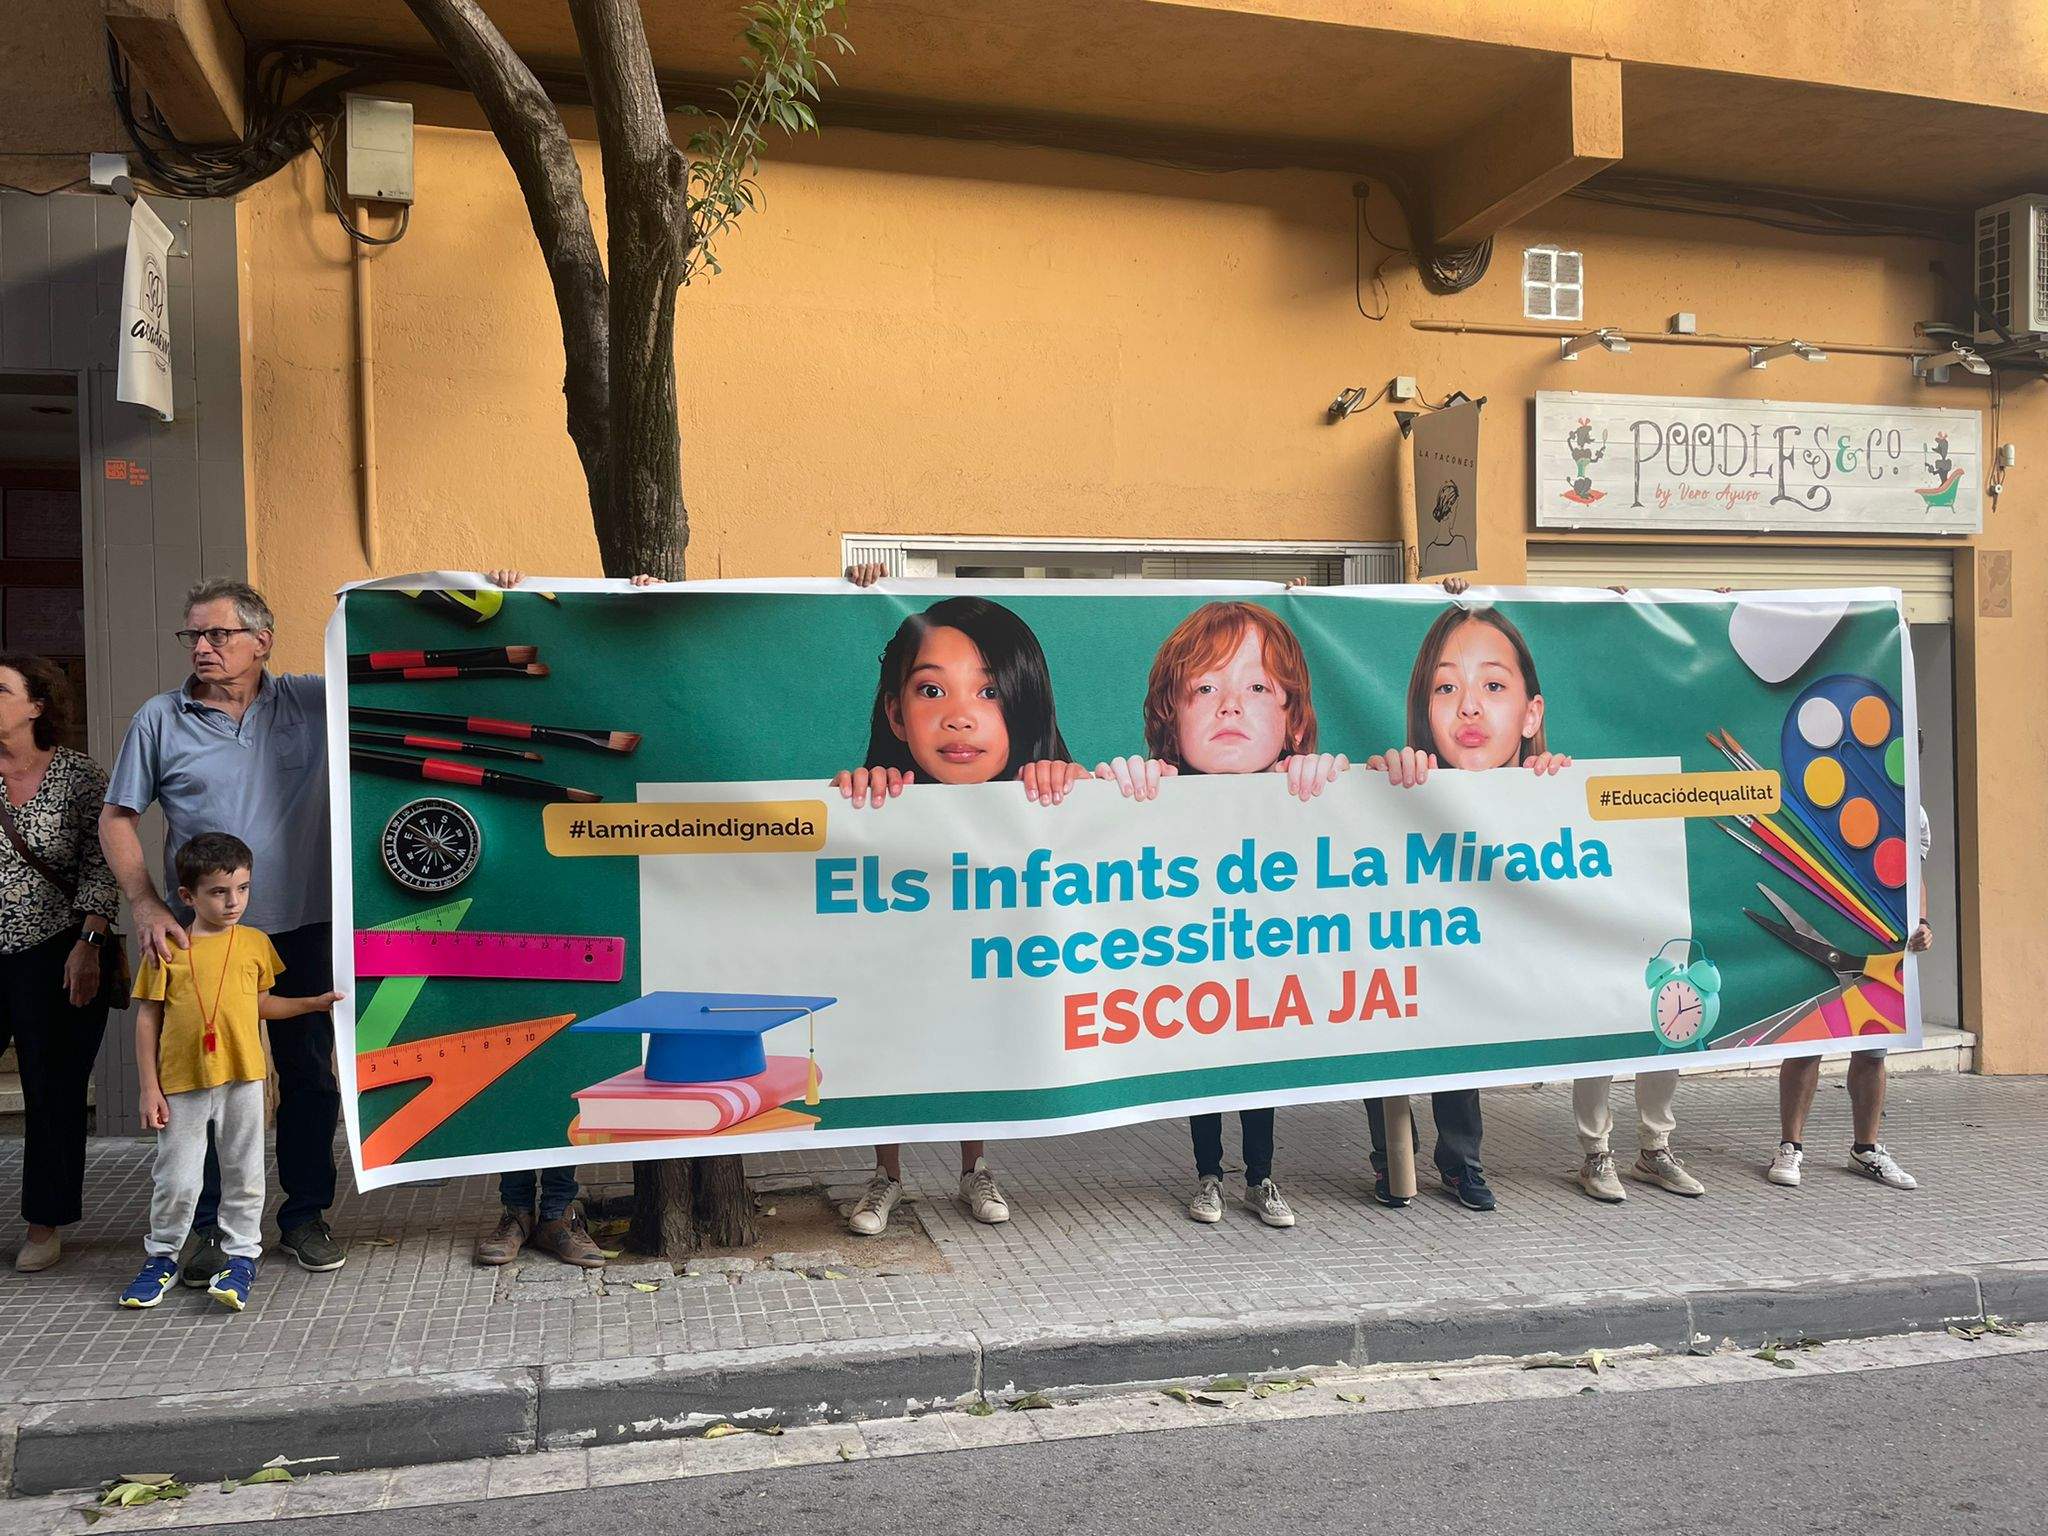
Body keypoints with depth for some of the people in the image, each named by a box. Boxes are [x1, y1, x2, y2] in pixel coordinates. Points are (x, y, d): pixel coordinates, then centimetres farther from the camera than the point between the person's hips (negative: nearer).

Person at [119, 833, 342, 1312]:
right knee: (176, 1179, 7)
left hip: (242, 1079, 2)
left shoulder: (255, 942, 5)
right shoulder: (165, 949, -3)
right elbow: (147, 1019, 0)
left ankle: (241, 1256, 20)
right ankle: (161, 1258, 26)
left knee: (244, 1174, 8)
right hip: (181, 1083, -2)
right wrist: (149, 1088, -2)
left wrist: (314, 1003, 8)